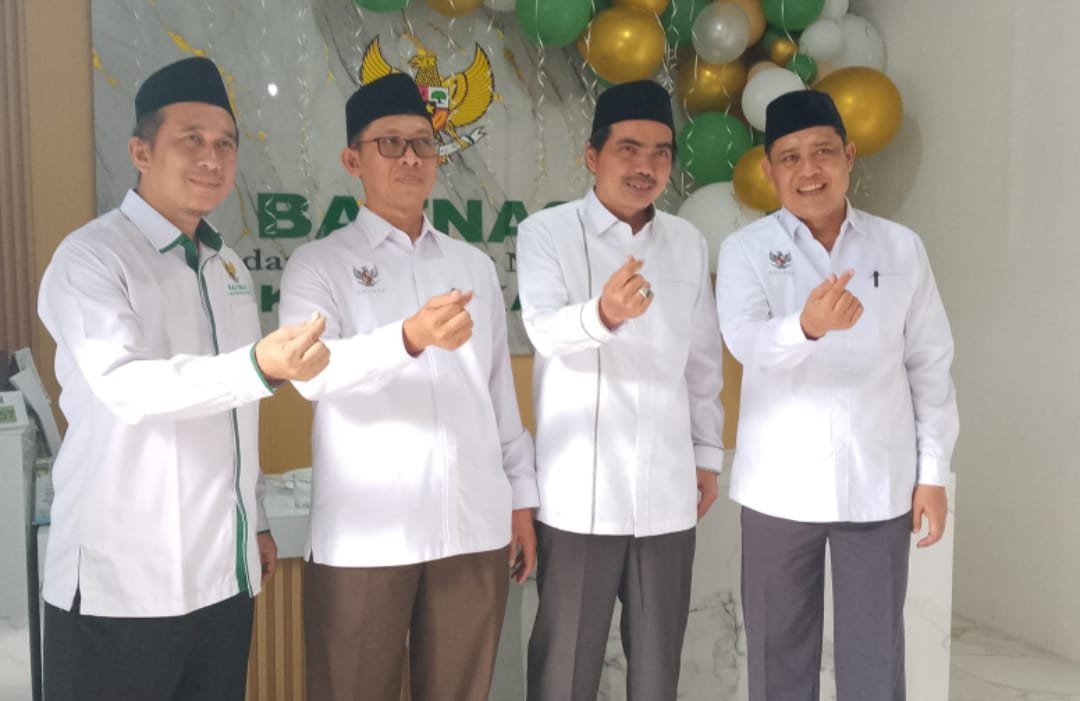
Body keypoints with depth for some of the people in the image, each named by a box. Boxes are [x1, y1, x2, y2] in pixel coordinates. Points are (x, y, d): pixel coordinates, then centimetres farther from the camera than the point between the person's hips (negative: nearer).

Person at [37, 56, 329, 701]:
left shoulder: (230, 267, 12)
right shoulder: (92, 257, -10)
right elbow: (124, 387, -26)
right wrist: (258, 368, -40)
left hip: (224, 571, 6)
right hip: (125, 579, -6)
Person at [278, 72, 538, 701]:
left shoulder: (476, 266, 13)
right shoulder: (320, 265, 0)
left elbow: (500, 389, 15)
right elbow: (313, 371, -18)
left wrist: (522, 496, 11)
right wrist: (409, 338, -34)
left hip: (475, 525, 4)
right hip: (365, 533, -3)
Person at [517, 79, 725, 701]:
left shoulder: (690, 243, 10)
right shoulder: (547, 233, -4)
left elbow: (704, 361, 15)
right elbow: (545, 328, -21)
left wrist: (708, 453, 15)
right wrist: (602, 314, -42)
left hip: (667, 489, 4)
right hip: (581, 491, -4)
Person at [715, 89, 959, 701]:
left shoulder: (901, 248, 3)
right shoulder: (746, 250, -3)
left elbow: (931, 365, 6)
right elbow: (746, 341, -21)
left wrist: (934, 471, 3)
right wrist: (807, 326, -41)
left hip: (880, 483, 1)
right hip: (781, 486, -1)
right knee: (779, 652, 12)